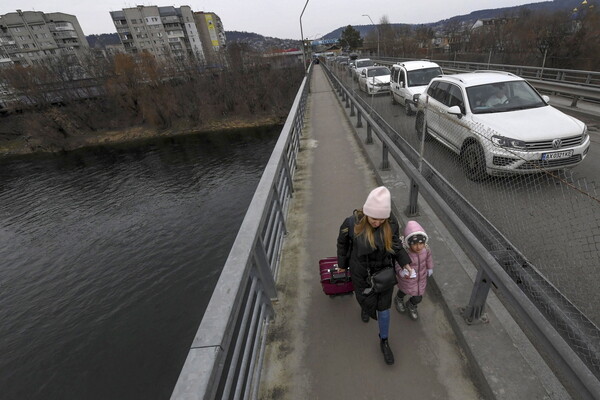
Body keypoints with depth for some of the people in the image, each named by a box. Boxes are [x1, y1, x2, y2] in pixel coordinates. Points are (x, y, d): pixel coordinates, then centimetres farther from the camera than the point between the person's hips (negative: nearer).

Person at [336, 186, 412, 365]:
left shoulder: (391, 223, -22)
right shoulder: (352, 223, -28)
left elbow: (396, 245, -3)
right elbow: (342, 244, -8)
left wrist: (406, 263, -15)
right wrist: (342, 265, 4)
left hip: (384, 271, 1)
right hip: (361, 273, -1)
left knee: (383, 307, 12)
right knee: (366, 300, 20)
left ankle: (384, 341, 39)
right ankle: (365, 306, 61)